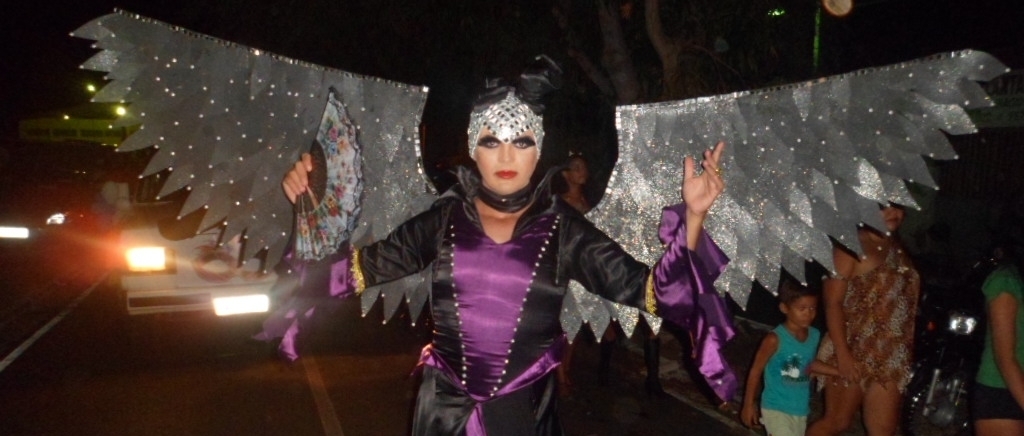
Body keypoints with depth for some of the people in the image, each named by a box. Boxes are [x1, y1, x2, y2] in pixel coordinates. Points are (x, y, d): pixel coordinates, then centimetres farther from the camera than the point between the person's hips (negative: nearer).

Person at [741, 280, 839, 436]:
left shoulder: (815, 336, -1)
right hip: (776, 408, -7)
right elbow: (755, 371, -12)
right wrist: (749, 405, -9)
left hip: (800, 409, 7)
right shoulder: (775, 339, -20)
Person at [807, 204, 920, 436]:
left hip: (889, 357, 6)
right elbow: (833, 303, -14)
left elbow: (907, 304, 15)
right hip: (853, 350, -6)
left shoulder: (899, 250, 12)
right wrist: (843, 353, -20)